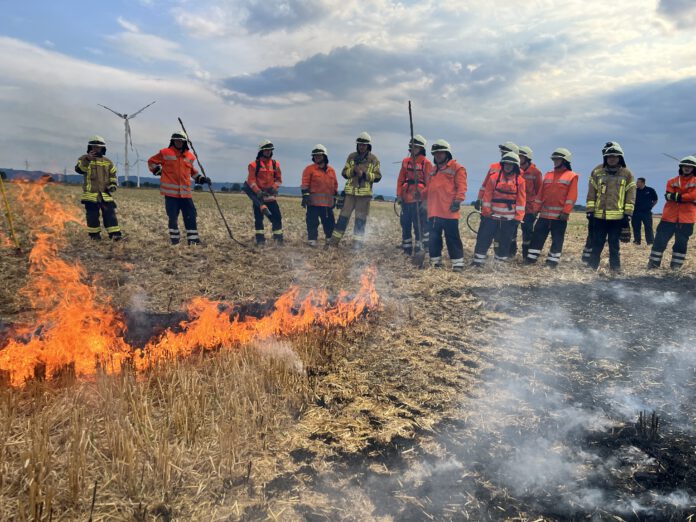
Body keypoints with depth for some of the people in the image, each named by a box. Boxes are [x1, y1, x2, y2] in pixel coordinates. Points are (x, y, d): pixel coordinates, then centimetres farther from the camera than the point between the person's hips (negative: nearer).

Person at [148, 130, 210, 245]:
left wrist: (201, 178, 18)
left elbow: (192, 171, 28)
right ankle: (174, 239, 14)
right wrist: (158, 171, 3)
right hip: (171, 192, -3)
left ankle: (193, 239, 6)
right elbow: (151, 162, 12)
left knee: (190, 215, 0)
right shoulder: (165, 153, 1)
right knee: (173, 216, 2)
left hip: (185, 192, 3)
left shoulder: (189, 156, 13)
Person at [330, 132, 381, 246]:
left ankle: (358, 243, 11)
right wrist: (353, 170, -12)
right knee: (343, 216, 2)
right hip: (350, 192, 1)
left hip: (365, 193, -1)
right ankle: (333, 242, 6)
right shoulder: (351, 157, 8)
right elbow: (344, 173, 8)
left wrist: (364, 174, -15)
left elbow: (377, 177, -1)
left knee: (361, 219, 4)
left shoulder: (374, 159, 3)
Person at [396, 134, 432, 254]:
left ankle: (419, 248, 2)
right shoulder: (406, 161, 13)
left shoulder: (426, 162, -2)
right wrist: (399, 195, 5)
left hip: (419, 199, -6)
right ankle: (407, 249, 20)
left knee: (419, 225, -5)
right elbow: (401, 179, 12)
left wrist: (426, 198, -11)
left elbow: (429, 182, -6)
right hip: (406, 198, 6)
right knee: (405, 224, 10)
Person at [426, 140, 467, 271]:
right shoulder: (433, 170, 23)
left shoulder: (456, 168, 0)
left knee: (452, 237, -4)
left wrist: (458, 201, -17)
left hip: (449, 211, -7)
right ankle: (435, 262, 19)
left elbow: (461, 186, -8)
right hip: (433, 211, 7)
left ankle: (458, 263, 3)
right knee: (434, 238, 9)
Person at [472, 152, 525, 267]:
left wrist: (518, 217, -4)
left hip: (510, 218, 0)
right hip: (493, 215, 0)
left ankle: (500, 261, 22)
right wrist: (485, 212, -3)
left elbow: (521, 201, 0)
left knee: (505, 241, 8)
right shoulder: (494, 178, 1)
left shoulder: (520, 181, 1)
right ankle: (478, 260, 4)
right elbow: (487, 196, 0)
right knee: (484, 237, -3)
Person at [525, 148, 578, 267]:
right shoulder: (548, 175, 16)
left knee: (557, 239, 2)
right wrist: (536, 208, 7)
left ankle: (552, 261, 8)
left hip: (560, 215, -5)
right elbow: (541, 193, 15)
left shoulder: (572, 176, -1)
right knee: (537, 236, 4)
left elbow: (571, 196, -8)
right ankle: (531, 258, 11)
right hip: (544, 213, 5)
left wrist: (566, 212, -16)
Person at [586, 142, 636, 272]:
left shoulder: (627, 174, 5)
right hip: (599, 215, 1)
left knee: (614, 245, 3)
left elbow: (630, 196, 3)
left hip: (617, 217, -1)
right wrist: (590, 210, 1)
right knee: (596, 243, 6)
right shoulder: (597, 172, 7)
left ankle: (615, 269, 11)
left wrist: (628, 213, -3)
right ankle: (592, 266, 15)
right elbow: (591, 193, 7)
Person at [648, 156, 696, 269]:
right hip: (670, 216, 1)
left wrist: (677, 196, -13)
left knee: (681, 242, 4)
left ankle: (676, 264, 13)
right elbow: (669, 196, -4)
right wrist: (687, 198, -16)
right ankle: (654, 262, 4)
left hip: (687, 217, -1)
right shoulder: (672, 181, 11)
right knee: (660, 238, -2)